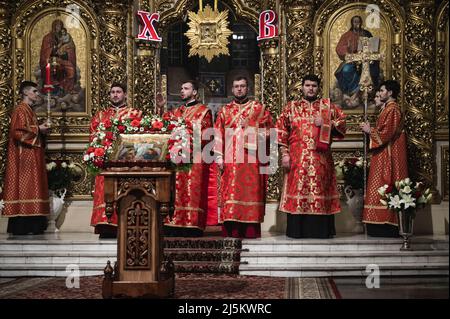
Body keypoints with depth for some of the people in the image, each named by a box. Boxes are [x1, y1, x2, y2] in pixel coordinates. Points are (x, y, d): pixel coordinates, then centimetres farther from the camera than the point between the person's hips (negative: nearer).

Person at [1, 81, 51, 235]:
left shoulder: (29, 110, 20)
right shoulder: (20, 110, -10)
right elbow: (17, 132, -21)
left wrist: (41, 130, 9)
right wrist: (37, 129, -14)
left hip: (32, 156, 10)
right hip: (24, 156, -10)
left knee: (30, 188, 7)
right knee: (24, 187, -10)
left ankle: (30, 225, 7)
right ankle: (21, 226, -10)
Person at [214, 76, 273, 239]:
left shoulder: (259, 109, 9)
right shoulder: (225, 111, 14)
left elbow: (267, 132, 3)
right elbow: (219, 135, 8)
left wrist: (250, 126, -10)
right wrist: (219, 158, -1)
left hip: (252, 160, -2)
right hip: (230, 161, 2)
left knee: (251, 193, -5)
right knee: (230, 194, -3)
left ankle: (250, 231, -3)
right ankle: (231, 231, -1)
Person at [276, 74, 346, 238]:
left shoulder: (328, 105, 12)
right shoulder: (291, 107, 10)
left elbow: (342, 122, 8)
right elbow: (281, 131, 5)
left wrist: (325, 124, -8)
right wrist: (284, 153, -3)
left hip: (321, 159, 0)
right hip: (297, 159, 0)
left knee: (321, 192, 0)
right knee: (297, 190, -2)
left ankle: (322, 230, 7)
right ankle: (297, 230, 4)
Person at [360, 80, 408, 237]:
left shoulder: (392, 109, -13)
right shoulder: (388, 108, 18)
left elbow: (386, 134, -19)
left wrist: (370, 131, -8)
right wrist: (371, 129, 9)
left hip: (388, 156, -10)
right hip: (384, 155, 10)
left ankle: (386, 225, -7)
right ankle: (384, 224, 10)